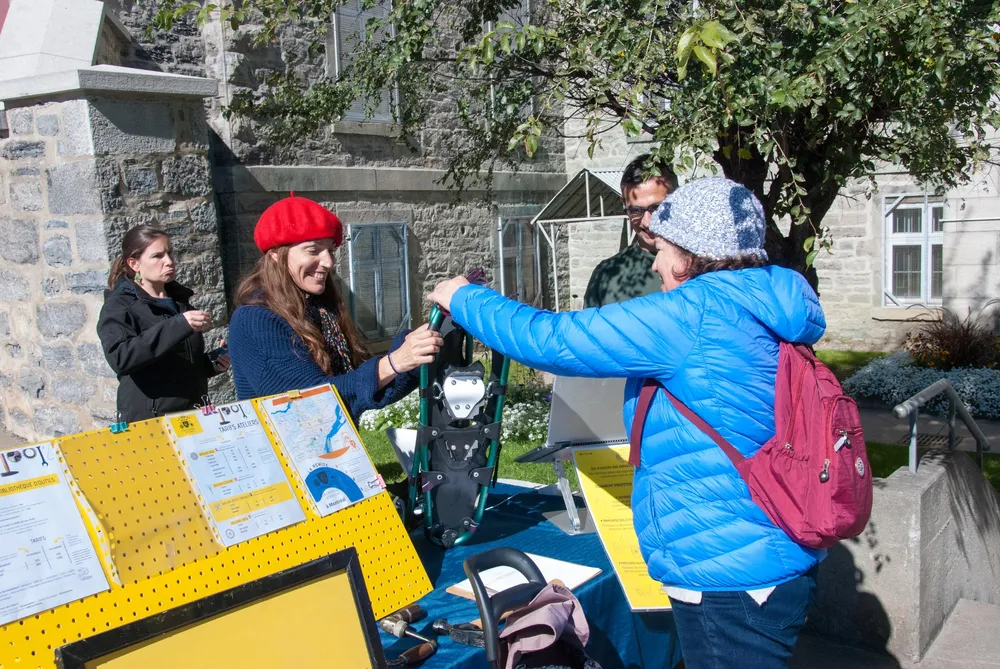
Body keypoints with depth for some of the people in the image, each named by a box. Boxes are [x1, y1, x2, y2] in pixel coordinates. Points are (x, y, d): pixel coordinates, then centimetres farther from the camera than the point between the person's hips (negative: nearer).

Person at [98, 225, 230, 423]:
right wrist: (178, 325, -32)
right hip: (147, 420, -5)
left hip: (194, 414, 5)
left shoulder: (181, 299, 9)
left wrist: (212, 364, 1)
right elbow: (119, 358, -26)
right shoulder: (118, 307, -7)